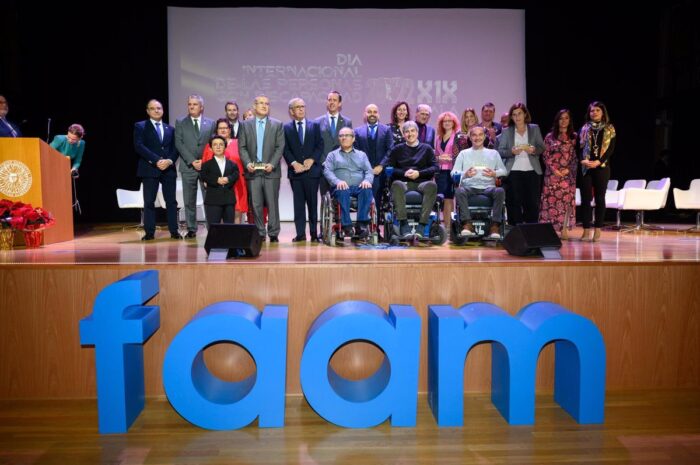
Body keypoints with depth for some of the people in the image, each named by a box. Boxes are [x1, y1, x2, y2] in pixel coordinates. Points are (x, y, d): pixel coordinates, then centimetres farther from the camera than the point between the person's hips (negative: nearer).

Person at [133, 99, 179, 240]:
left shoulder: (170, 128, 17)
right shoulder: (140, 126, 6)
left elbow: (175, 149, 11)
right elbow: (139, 146, -7)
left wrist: (169, 160, -10)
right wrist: (157, 160, -16)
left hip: (169, 169, 3)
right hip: (150, 169, -3)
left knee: (171, 201, 2)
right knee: (149, 201, -2)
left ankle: (174, 231, 7)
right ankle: (149, 232, 3)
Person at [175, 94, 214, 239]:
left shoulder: (210, 123, 10)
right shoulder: (180, 122, 9)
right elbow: (179, 143, 0)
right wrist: (192, 161, -9)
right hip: (188, 167, 0)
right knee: (189, 201, 3)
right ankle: (191, 229, 10)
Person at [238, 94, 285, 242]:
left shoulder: (277, 124, 8)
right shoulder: (245, 125, 11)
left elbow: (280, 147, 2)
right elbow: (242, 147, 7)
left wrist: (272, 164, -10)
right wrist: (247, 163, -9)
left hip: (271, 170, -1)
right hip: (253, 170, 1)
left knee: (272, 203, -1)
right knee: (256, 204, 2)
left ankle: (273, 233, 6)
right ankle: (259, 233, 9)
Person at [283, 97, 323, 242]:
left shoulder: (315, 126, 11)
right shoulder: (286, 128, 8)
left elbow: (320, 145, 5)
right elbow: (285, 149, 2)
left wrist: (311, 160, -9)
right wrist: (294, 163, -11)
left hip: (312, 169, 0)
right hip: (295, 170, 0)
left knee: (312, 202, 2)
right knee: (298, 202, 1)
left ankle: (314, 233, 7)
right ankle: (300, 233, 4)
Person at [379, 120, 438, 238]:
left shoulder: (427, 148, 21)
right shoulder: (398, 149, 22)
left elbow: (435, 167, 9)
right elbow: (388, 166, 8)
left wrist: (419, 173, -6)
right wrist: (404, 173, -7)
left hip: (422, 182, 0)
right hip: (404, 182, 0)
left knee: (432, 185, -35)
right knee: (396, 185, -37)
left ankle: (422, 225, -38)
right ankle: (403, 224, -39)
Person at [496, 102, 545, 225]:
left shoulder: (535, 129, 10)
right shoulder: (506, 131, 5)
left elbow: (542, 147, 9)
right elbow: (500, 151, 1)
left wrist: (534, 150, -12)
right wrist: (511, 151, -17)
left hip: (532, 171, 2)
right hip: (513, 172, -1)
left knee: (533, 202, 2)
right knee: (514, 203, -1)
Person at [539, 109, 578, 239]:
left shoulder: (575, 137, 9)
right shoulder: (550, 137, 6)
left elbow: (576, 156, 6)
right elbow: (545, 156, 2)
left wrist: (568, 169, -8)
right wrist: (554, 170, -9)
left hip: (568, 174, 1)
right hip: (552, 173, -1)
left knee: (566, 200, -1)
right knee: (551, 200, -4)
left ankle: (564, 229, 2)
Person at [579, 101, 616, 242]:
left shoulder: (609, 128, 6)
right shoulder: (585, 128, 10)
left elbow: (611, 148, -2)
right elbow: (581, 146, 6)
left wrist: (598, 162, -15)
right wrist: (582, 160, -13)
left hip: (602, 167, -1)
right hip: (586, 167, 1)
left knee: (600, 198, 1)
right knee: (585, 198, -3)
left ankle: (597, 230, 6)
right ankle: (586, 230, 0)